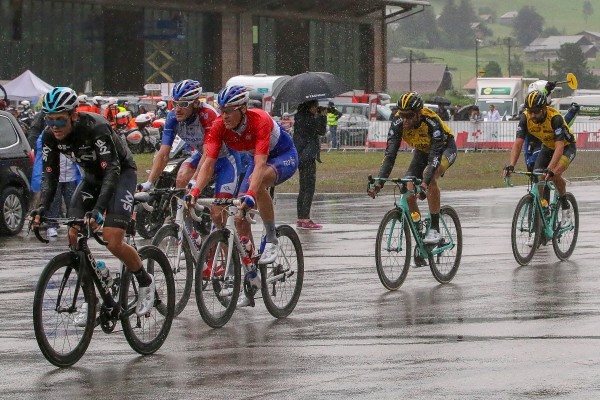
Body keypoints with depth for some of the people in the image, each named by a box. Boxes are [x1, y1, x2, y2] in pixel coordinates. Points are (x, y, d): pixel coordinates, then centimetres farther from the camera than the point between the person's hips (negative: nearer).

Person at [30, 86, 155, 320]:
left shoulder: (96, 128, -33)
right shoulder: (50, 136, -15)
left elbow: (112, 171, -37)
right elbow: (50, 175, -12)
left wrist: (98, 209, -49)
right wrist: (42, 208, -29)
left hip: (120, 174, -6)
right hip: (92, 177, 6)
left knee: (112, 241, -19)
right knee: (74, 237, -10)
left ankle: (145, 282, 6)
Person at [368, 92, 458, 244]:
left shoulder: (431, 121, -37)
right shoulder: (398, 122, -26)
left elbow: (435, 155, -42)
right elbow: (390, 153, -28)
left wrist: (426, 181, -56)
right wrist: (379, 182, -39)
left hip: (445, 148, -5)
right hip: (422, 151, 5)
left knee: (430, 175, -35)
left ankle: (435, 229, -29)